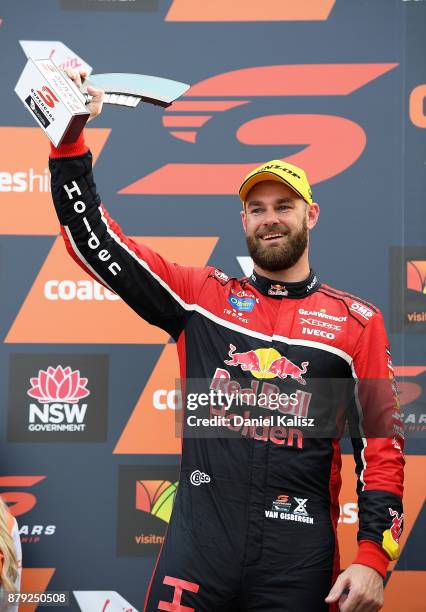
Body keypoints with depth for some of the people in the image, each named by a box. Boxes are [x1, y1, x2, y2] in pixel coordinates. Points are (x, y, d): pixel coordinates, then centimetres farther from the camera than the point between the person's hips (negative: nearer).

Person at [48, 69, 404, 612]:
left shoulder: (357, 321, 7)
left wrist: (374, 558, -4)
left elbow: (382, 444, 5)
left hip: (299, 563, -1)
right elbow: (95, 242, 7)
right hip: (198, 542, 1)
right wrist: (70, 138, -2)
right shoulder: (201, 296, 10)